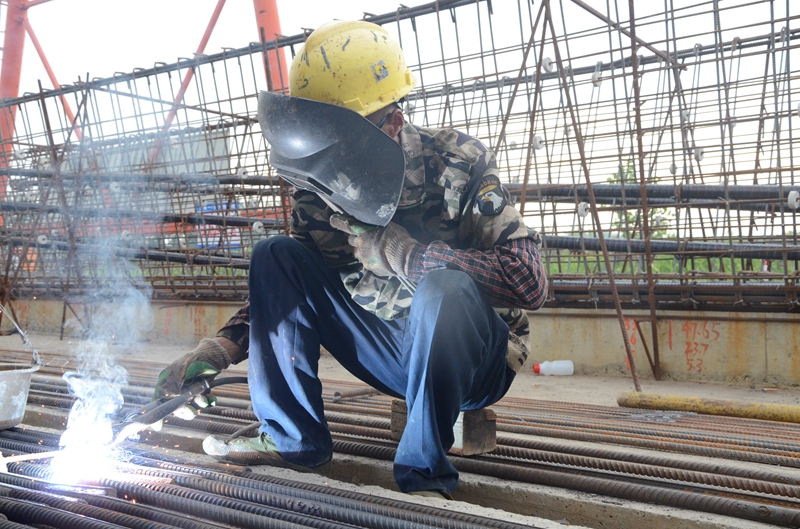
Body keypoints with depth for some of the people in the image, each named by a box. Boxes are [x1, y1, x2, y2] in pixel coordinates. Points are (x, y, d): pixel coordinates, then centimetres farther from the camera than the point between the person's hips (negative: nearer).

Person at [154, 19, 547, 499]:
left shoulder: (456, 162, -21)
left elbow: (529, 280, -31)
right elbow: (283, 289, 7)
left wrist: (399, 249, -30)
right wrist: (221, 348, -10)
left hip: (474, 362, -5)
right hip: (392, 356, 5)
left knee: (446, 287, -38)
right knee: (275, 256, -7)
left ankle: (424, 474, -19)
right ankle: (294, 440, -1)